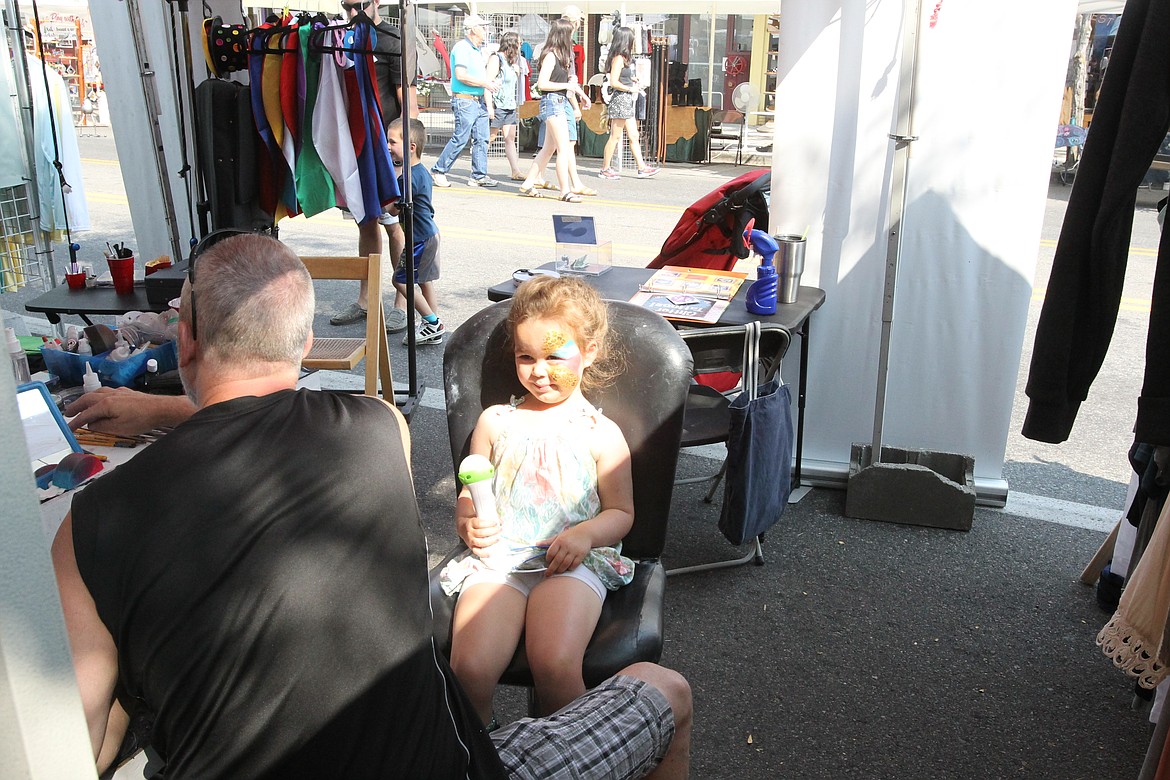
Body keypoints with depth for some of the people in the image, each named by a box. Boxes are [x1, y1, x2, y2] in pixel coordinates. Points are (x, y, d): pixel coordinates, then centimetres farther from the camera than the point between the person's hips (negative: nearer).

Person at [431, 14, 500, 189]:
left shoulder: (477, 50, 18)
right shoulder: (462, 48, -11)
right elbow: (461, 75, -21)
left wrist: (491, 83, 8)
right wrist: (485, 83, -17)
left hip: (479, 101, 9)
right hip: (465, 101, -9)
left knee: (481, 139, 5)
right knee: (460, 139, -6)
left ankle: (479, 176, 9)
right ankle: (438, 171, 6)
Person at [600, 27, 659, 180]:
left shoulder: (624, 58, 15)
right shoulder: (619, 58, -13)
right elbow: (613, 82, -20)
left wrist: (634, 81, 8)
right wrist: (630, 88, -12)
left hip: (627, 101, 10)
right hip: (620, 99, -10)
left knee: (634, 136, 8)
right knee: (615, 136, -3)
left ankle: (642, 168, 10)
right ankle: (605, 169, 4)